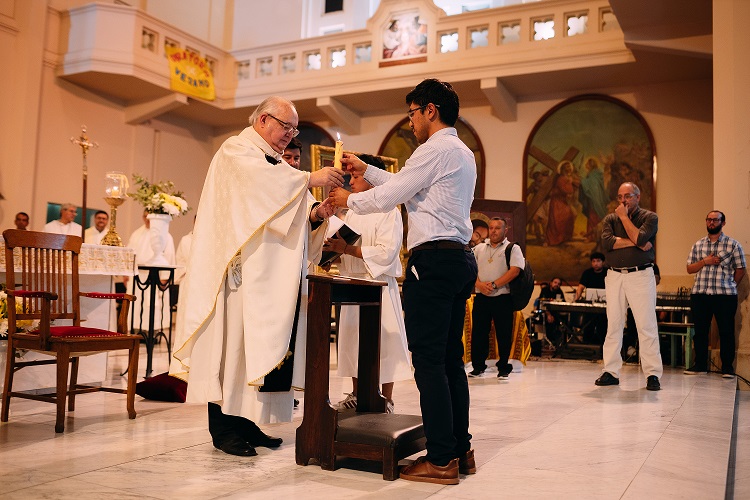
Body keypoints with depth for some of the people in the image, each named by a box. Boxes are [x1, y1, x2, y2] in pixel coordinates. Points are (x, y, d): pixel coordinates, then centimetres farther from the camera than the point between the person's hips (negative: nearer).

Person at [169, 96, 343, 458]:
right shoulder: (236, 151, -1)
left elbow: (287, 219, 16)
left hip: (272, 277, 8)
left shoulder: (277, 166, 23)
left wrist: (314, 216, -4)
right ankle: (223, 428, 2)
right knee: (233, 343, -6)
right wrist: (309, 179, -27)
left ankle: (245, 421, 14)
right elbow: (257, 180, -24)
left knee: (262, 347, 6)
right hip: (241, 270, -8)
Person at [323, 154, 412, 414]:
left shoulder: (389, 212, -8)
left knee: (383, 343, -3)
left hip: (379, 285, -7)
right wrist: (333, 246, -2)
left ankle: (386, 400, 8)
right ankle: (357, 395, 24)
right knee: (354, 340, 12)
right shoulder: (351, 212, 14)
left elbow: (386, 252, -19)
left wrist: (348, 249, -21)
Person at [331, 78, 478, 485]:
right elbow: (406, 187, 28)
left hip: (433, 258, -10)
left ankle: (441, 459, -4)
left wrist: (348, 199, 9)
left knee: (428, 360, -7)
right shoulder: (462, 153, 22)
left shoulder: (436, 149, -9)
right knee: (451, 359, 12)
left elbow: (388, 197, -8)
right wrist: (365, 170, 30)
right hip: (460, 258, 10)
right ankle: (460, 451, 17)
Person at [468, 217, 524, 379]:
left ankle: (503, 368, 12)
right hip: (481, 297, 3)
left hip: (502, 298, -3)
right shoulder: (479, 248, 15)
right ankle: (478, 366, 15)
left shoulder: (512, 248, 3)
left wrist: (494, 285, -17)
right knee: (478, 332, 4)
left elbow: (515, 270, -11)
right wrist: (480, 284, -12)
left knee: (503, 334, 0)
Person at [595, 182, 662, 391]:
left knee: (646, 325, -5)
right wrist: (635, 242, -10)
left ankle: (652, 374, -1)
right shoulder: (611, 218, 14)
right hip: (615, 276, 3)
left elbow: (639, 238, -14)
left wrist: (624, 217, -5)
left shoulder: (649, 217, 5)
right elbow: (607, 241, -5)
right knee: (613, 325, 4)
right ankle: (611, 372, 9)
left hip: (641, 275, -3)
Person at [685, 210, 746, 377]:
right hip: (699, 294, 3)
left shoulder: (733, 244, 3)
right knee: (700, 331, 7)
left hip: (725, 295, -3)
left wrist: (728, 286, 3)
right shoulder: (698, 245, 12)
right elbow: (689, 269, 10)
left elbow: (740, 270, 5)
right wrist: (705, 261, -6)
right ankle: (700, 365, 16)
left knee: (726, 332, 2)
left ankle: (727, 367, 11)